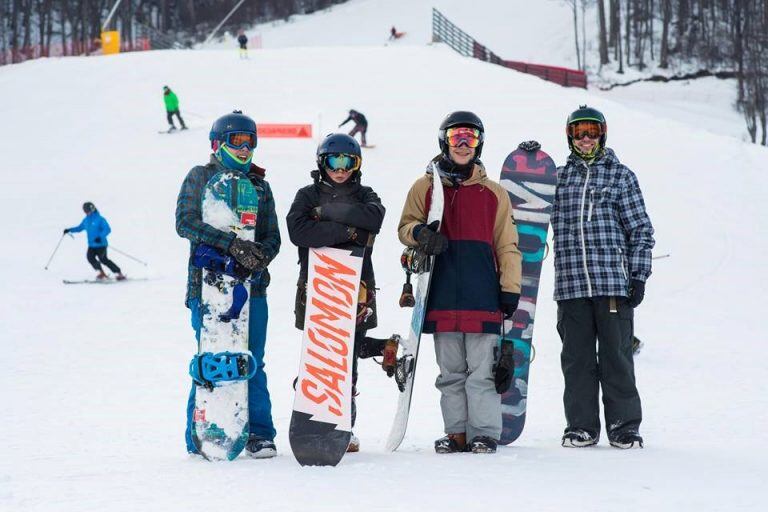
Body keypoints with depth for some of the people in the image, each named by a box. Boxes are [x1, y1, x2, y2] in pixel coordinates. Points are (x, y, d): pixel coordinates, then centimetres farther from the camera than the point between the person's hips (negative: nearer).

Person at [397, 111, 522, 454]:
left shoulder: (493, 193, 11)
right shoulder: (425, 188, 12)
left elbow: (507, 245, 12)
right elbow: (405, 227, 14)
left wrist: (510, 289, 3)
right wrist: (420, 233, -10)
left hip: (482, 295, -1)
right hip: (442, 294, 1)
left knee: (481, 371, -5)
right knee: (450, 371, 4)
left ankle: (484, 433, -2)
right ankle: (457, 432, 9)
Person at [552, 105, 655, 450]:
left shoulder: (620, 176, 7)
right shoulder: (559, 177, 13)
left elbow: (641, 230, 5)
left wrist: (639, 276, -1)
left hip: (613, 282, -2)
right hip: (570, 285, 2)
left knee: (616, 356, -2)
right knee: (577, 359, 4)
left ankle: (624, 427, 4)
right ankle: (581, 426, 10)